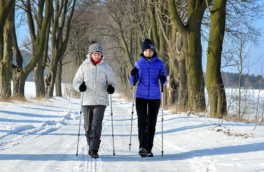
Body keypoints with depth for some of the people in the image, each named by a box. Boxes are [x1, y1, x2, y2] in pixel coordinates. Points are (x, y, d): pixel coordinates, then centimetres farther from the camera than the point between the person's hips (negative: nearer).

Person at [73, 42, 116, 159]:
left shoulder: (106, 67, 5)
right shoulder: (84, 66, 5)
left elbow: (112, 82, 12)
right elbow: (76, 81, 7)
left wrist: (111, 88, -12)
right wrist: (80, 87, -16)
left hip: (101, 101, -2)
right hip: (87, 100, 2)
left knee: (97, 124, -14)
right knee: (88, 126, 7)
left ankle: (94, 149, -15)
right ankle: (91, 146, 27)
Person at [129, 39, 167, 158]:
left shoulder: (159, 63, 2)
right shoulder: (138, 63, 4)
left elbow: (164, 82, 0)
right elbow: (133, 82, 4)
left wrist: (163, 79, -23)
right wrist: (133, 75, -16)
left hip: (155, 97, 1)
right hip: (141, 96, -1)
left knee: (152, 123, 4)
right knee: (142, 121, -15)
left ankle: (149, 149, 12)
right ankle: (142, 147, -24)